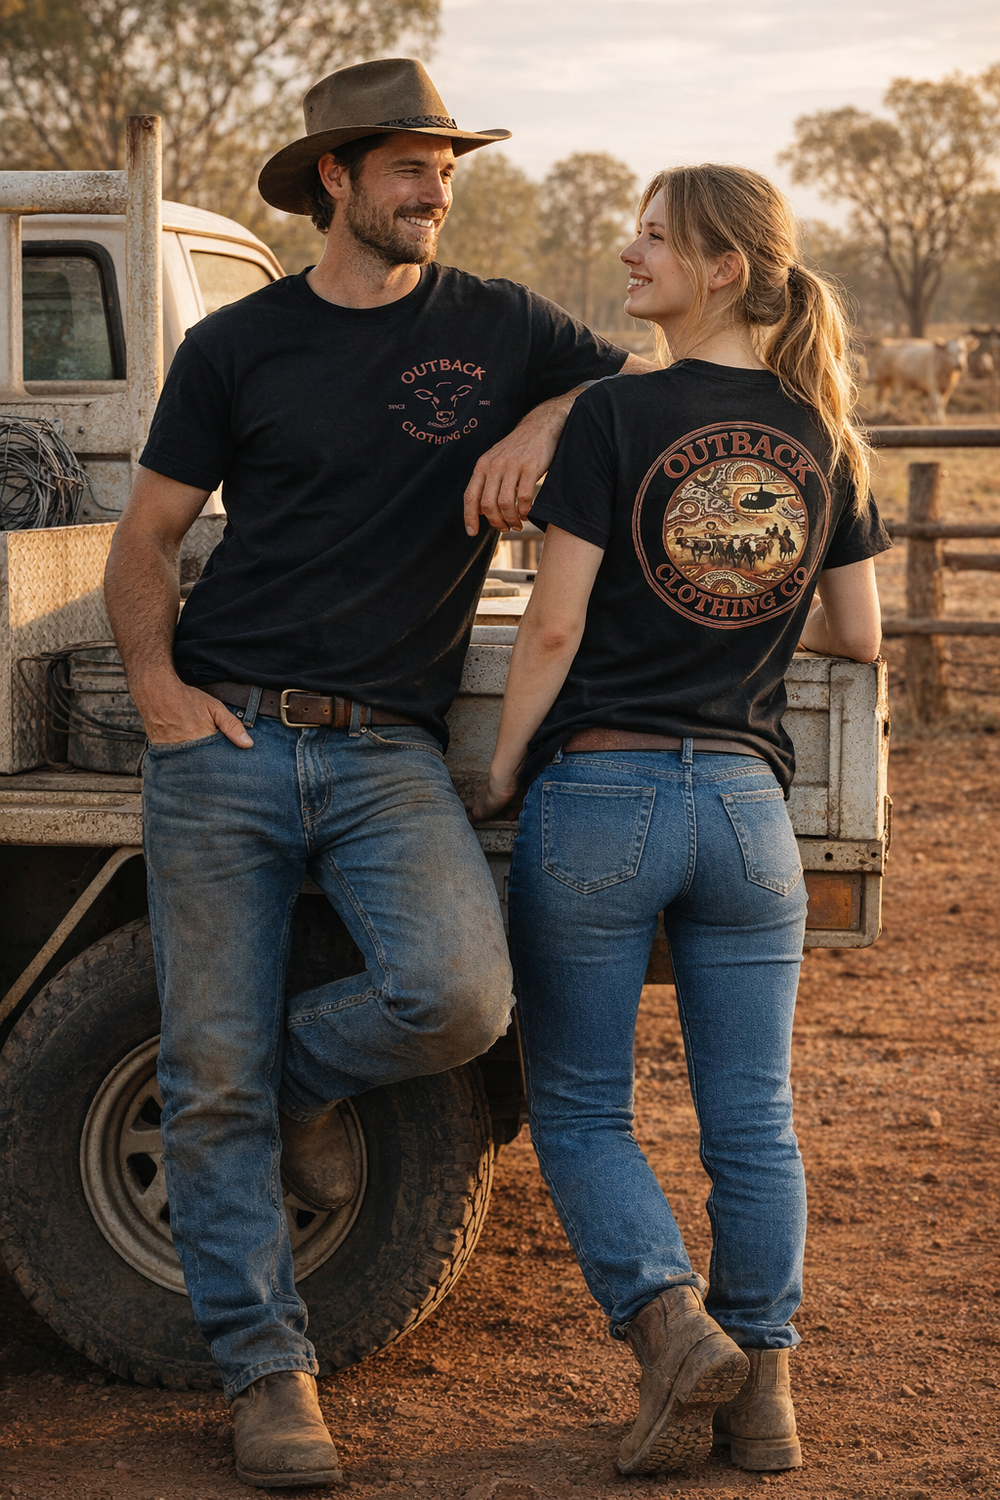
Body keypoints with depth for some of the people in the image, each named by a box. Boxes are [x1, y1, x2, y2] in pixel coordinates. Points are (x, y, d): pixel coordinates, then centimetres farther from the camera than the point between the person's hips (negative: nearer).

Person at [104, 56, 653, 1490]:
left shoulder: (497, 327, 7)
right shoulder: (235, 347, 6)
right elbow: (143, 543, 11)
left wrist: (548, 419, -6)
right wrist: (158, 685, -6)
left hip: (387, 751, 0)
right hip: (223, 744, 0)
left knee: (458, 995, -25)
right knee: (210, 1084, -1)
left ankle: (306, 1068, 9)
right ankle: (267, 1369, 14)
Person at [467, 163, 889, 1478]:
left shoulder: (618, 416, -9)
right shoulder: (823, 440, 5)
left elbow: (554, 626, -10)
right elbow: (857, 636, 10)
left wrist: (499, 775, 2)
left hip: (600, 791, -4)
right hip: (745, 799, 4)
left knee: (577, 1106, 10)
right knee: (751, 1121, 11)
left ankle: (671, 1323, -5)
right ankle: (763, 1383, 14)